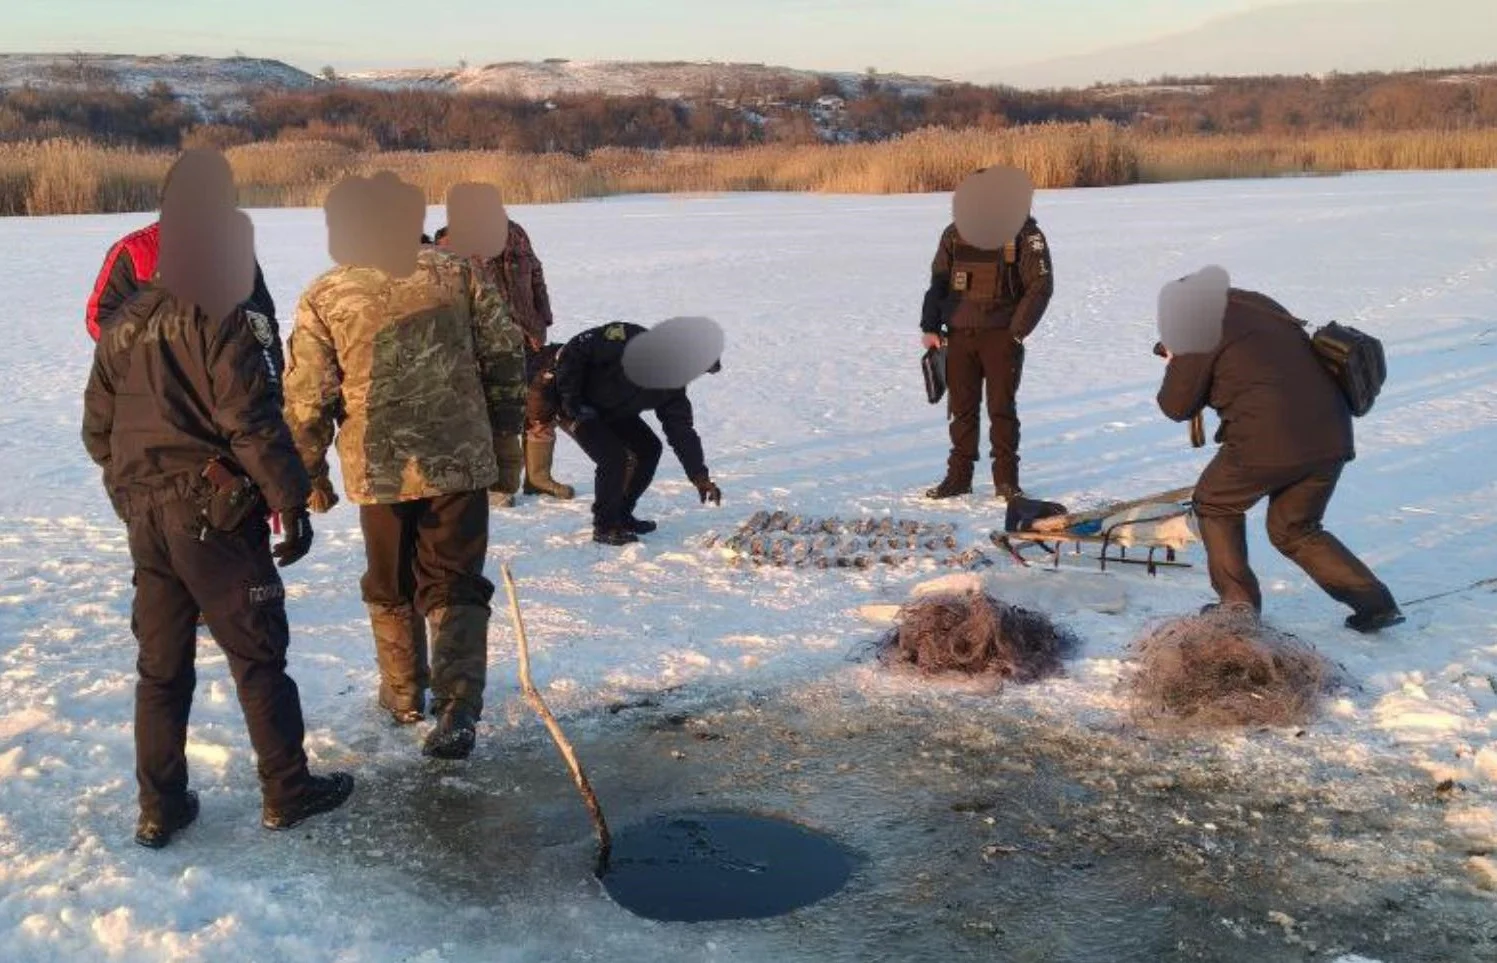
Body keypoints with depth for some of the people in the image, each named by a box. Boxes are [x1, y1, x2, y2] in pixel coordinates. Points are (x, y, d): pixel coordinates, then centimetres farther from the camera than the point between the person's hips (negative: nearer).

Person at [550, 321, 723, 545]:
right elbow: (573, 351, -26)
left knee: (649, 449, 5)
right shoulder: (627, 340, -29)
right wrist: (570, 400, -26)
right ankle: (604, 527, -3)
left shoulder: (671, 387, -7)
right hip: (574, 406, -8)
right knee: (614, 458, -21)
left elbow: (682, 431, -7)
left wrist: (700, 477, -16)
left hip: (611, 411, 8)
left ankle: (621, 516, 18)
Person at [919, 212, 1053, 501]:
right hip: (959, 335, 3)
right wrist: (930, 327, 3)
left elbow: (1041, 285, -6)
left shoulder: (1024, 233, -3)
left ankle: (1006, 479, 9)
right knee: (961, 407, 6)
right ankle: (959, 476, 16)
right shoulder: (955, 233, 9)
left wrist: (1017, 331, -11)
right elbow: (938, 282, 12)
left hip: (1001, 337, -3)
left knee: (1002, 408, -1)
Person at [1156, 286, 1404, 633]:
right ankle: (1375, 601, 15)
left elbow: (1177, 406, 2)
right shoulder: (1262, 306, 23)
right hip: (1331, 436, 8)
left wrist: (1176, 366, 22)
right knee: (1295, 529, 23)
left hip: (1271, 440, -7)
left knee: (1215, 505, 18)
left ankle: (1239, 603, 14)